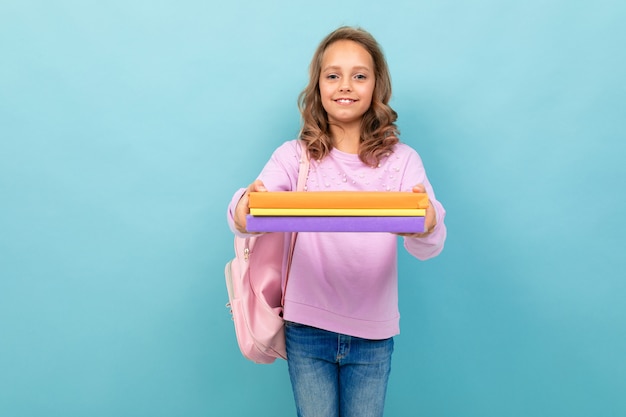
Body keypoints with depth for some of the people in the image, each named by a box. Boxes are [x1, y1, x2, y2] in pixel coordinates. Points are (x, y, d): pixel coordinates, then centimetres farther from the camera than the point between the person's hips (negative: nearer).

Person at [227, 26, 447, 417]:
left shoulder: (401, 160, -6)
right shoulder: (294, 156, -5)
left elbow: (430, 246, -18)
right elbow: (247, 209, -20)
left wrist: (427, 227, -42)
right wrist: (243, 212, -44)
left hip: (374, 333, 1)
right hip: (307, 327, 0)